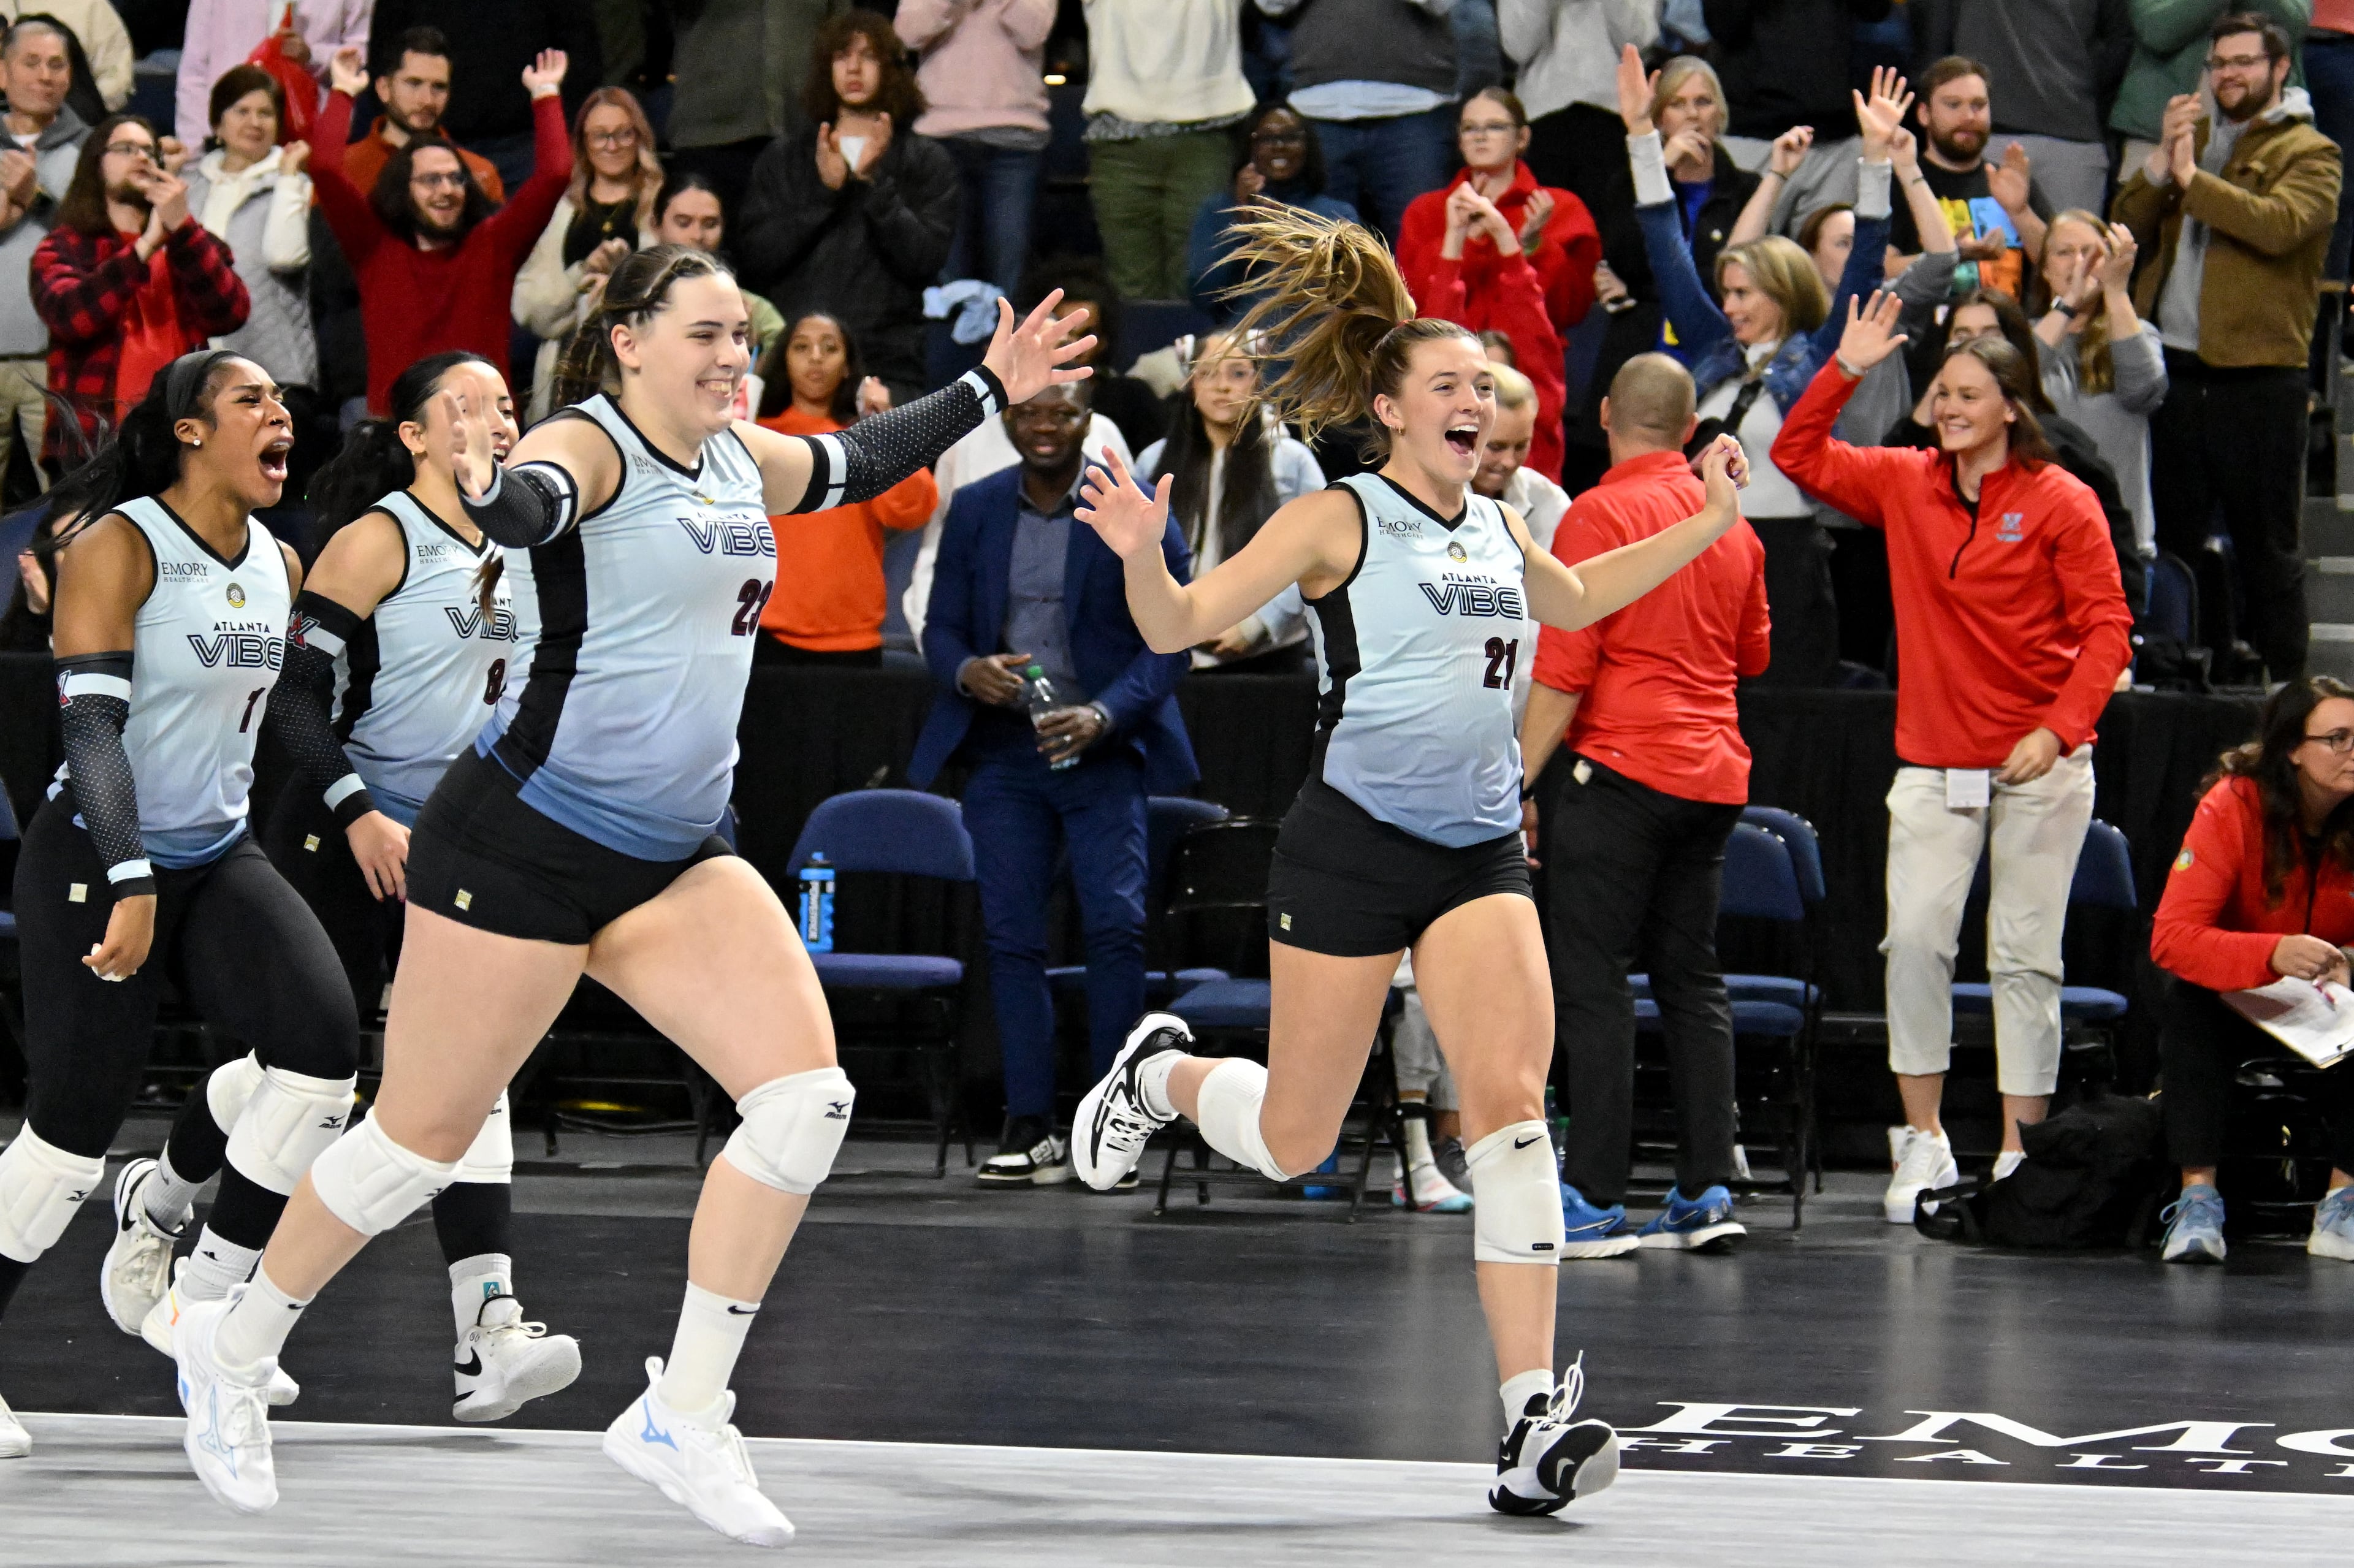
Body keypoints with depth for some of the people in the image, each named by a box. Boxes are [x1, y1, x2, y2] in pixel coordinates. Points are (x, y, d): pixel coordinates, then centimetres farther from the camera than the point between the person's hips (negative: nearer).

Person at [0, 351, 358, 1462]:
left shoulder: (279, 566, 8)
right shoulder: (118, 546, -14)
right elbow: (91, 721, -21)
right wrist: (131, 883, -29)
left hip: (218, 858, 6)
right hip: (96, 862, -6)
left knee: (322, 1044, -17)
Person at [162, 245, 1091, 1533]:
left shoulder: (746, 461, 11)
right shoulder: (588, 448, -14)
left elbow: (860, 461, 31)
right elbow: (536, 499, -37)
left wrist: (989, 388, 37)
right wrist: (494, 492, -59)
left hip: (671, 859, 8)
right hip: (522, 845, -8)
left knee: (807, 1097, -9)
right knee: (424, 1137, 1)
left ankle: (681, 1419, -2)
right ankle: (235, 1350, 24)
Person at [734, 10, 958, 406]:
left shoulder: (927, 162, 11)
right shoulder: (784, 158, 15)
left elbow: (924, 261, -2)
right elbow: (754, 258, 4)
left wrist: (874, 181, -9)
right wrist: (823, 192, -6)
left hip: (888, 369, -1)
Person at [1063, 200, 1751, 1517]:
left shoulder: (1497, 528, 11)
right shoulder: (1340, 520, -5)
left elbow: (1574, 600, 34)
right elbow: (1181, 627, -8)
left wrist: (1711, 525, 28)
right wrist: (1142, 555, -29)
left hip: (1480, 850, 4)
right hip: (1354, 843, -4)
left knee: (1512, 1101, -15)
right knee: (1292, 1143, 3)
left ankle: (1536, 1418, -17)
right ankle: (1163, 1073, 40)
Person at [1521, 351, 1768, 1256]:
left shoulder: (1600, 515, -9)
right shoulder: (1731, 525, 11)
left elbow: (1564, 671, -13)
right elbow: (1753, 655, 23)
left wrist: (1518, 781, -8)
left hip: (1622, 770, -7)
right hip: (1715, 774, 7)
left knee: (1591, 980, -4)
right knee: (1692, 979, 11)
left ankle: (1596, 1199, -7)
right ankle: (1707, 1190, 7)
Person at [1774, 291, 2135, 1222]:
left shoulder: (2060, 503, -5)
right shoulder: (1905, 485, 7)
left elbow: (2106, 627, -7)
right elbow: (1799, 455, 15)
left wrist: (2059, 728, -18)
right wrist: (1846, 368, 2)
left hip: (2039, 768, -3)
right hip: (1934, 763, 3)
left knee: (2025, 955, 1)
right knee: (1915, 939, -7)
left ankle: (2020, 1156, 5)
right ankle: (1923, 1146, 1)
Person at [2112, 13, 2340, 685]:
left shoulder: (2309, 153, -1)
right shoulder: (2194, 136, 17)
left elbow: (2279, 224, -20)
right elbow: (2128, 227, 8)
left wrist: (2193, 176, -17)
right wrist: (2161, 162, -7)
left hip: (2258, 376, -6)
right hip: (2177, 370, 6)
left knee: (2266, 546, -1)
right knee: (2176, 536, 12)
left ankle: (2284, 681, 3)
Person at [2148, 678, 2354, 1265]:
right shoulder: (2233, 808, -20)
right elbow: (2171, 937, -29)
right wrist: (2274, 954, -45)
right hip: (2234, 999, -2)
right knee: (2190, 997, -34)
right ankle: (2198, 1201, -34)